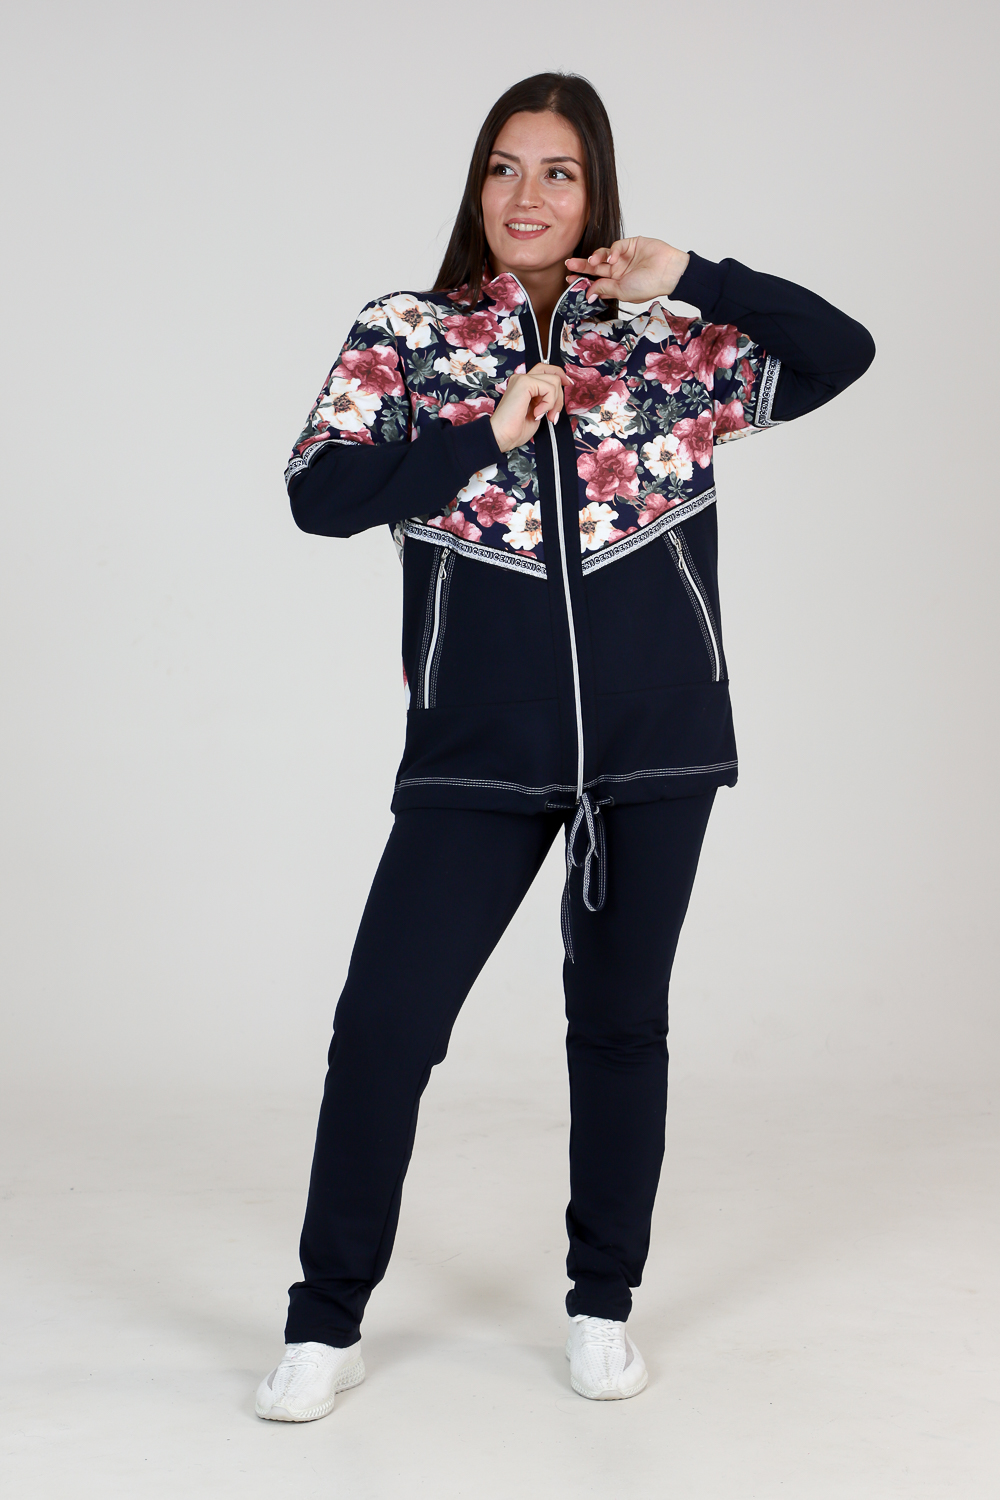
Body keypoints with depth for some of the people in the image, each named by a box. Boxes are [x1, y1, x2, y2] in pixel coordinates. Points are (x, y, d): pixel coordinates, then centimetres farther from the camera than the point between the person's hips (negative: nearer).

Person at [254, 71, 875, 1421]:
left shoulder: (667, 352, 6)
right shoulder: (403, 338, 4)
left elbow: (843, 352, 1)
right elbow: (319, 494, -7)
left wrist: (687, 276, -6)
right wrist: (486, 433, -15)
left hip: (655, 747, 1)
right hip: (478, 752, -1)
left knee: (621, 1019, 11)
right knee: (386, 1018, -4)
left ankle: (604, 1304, 27)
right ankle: (326, 1325, 11)